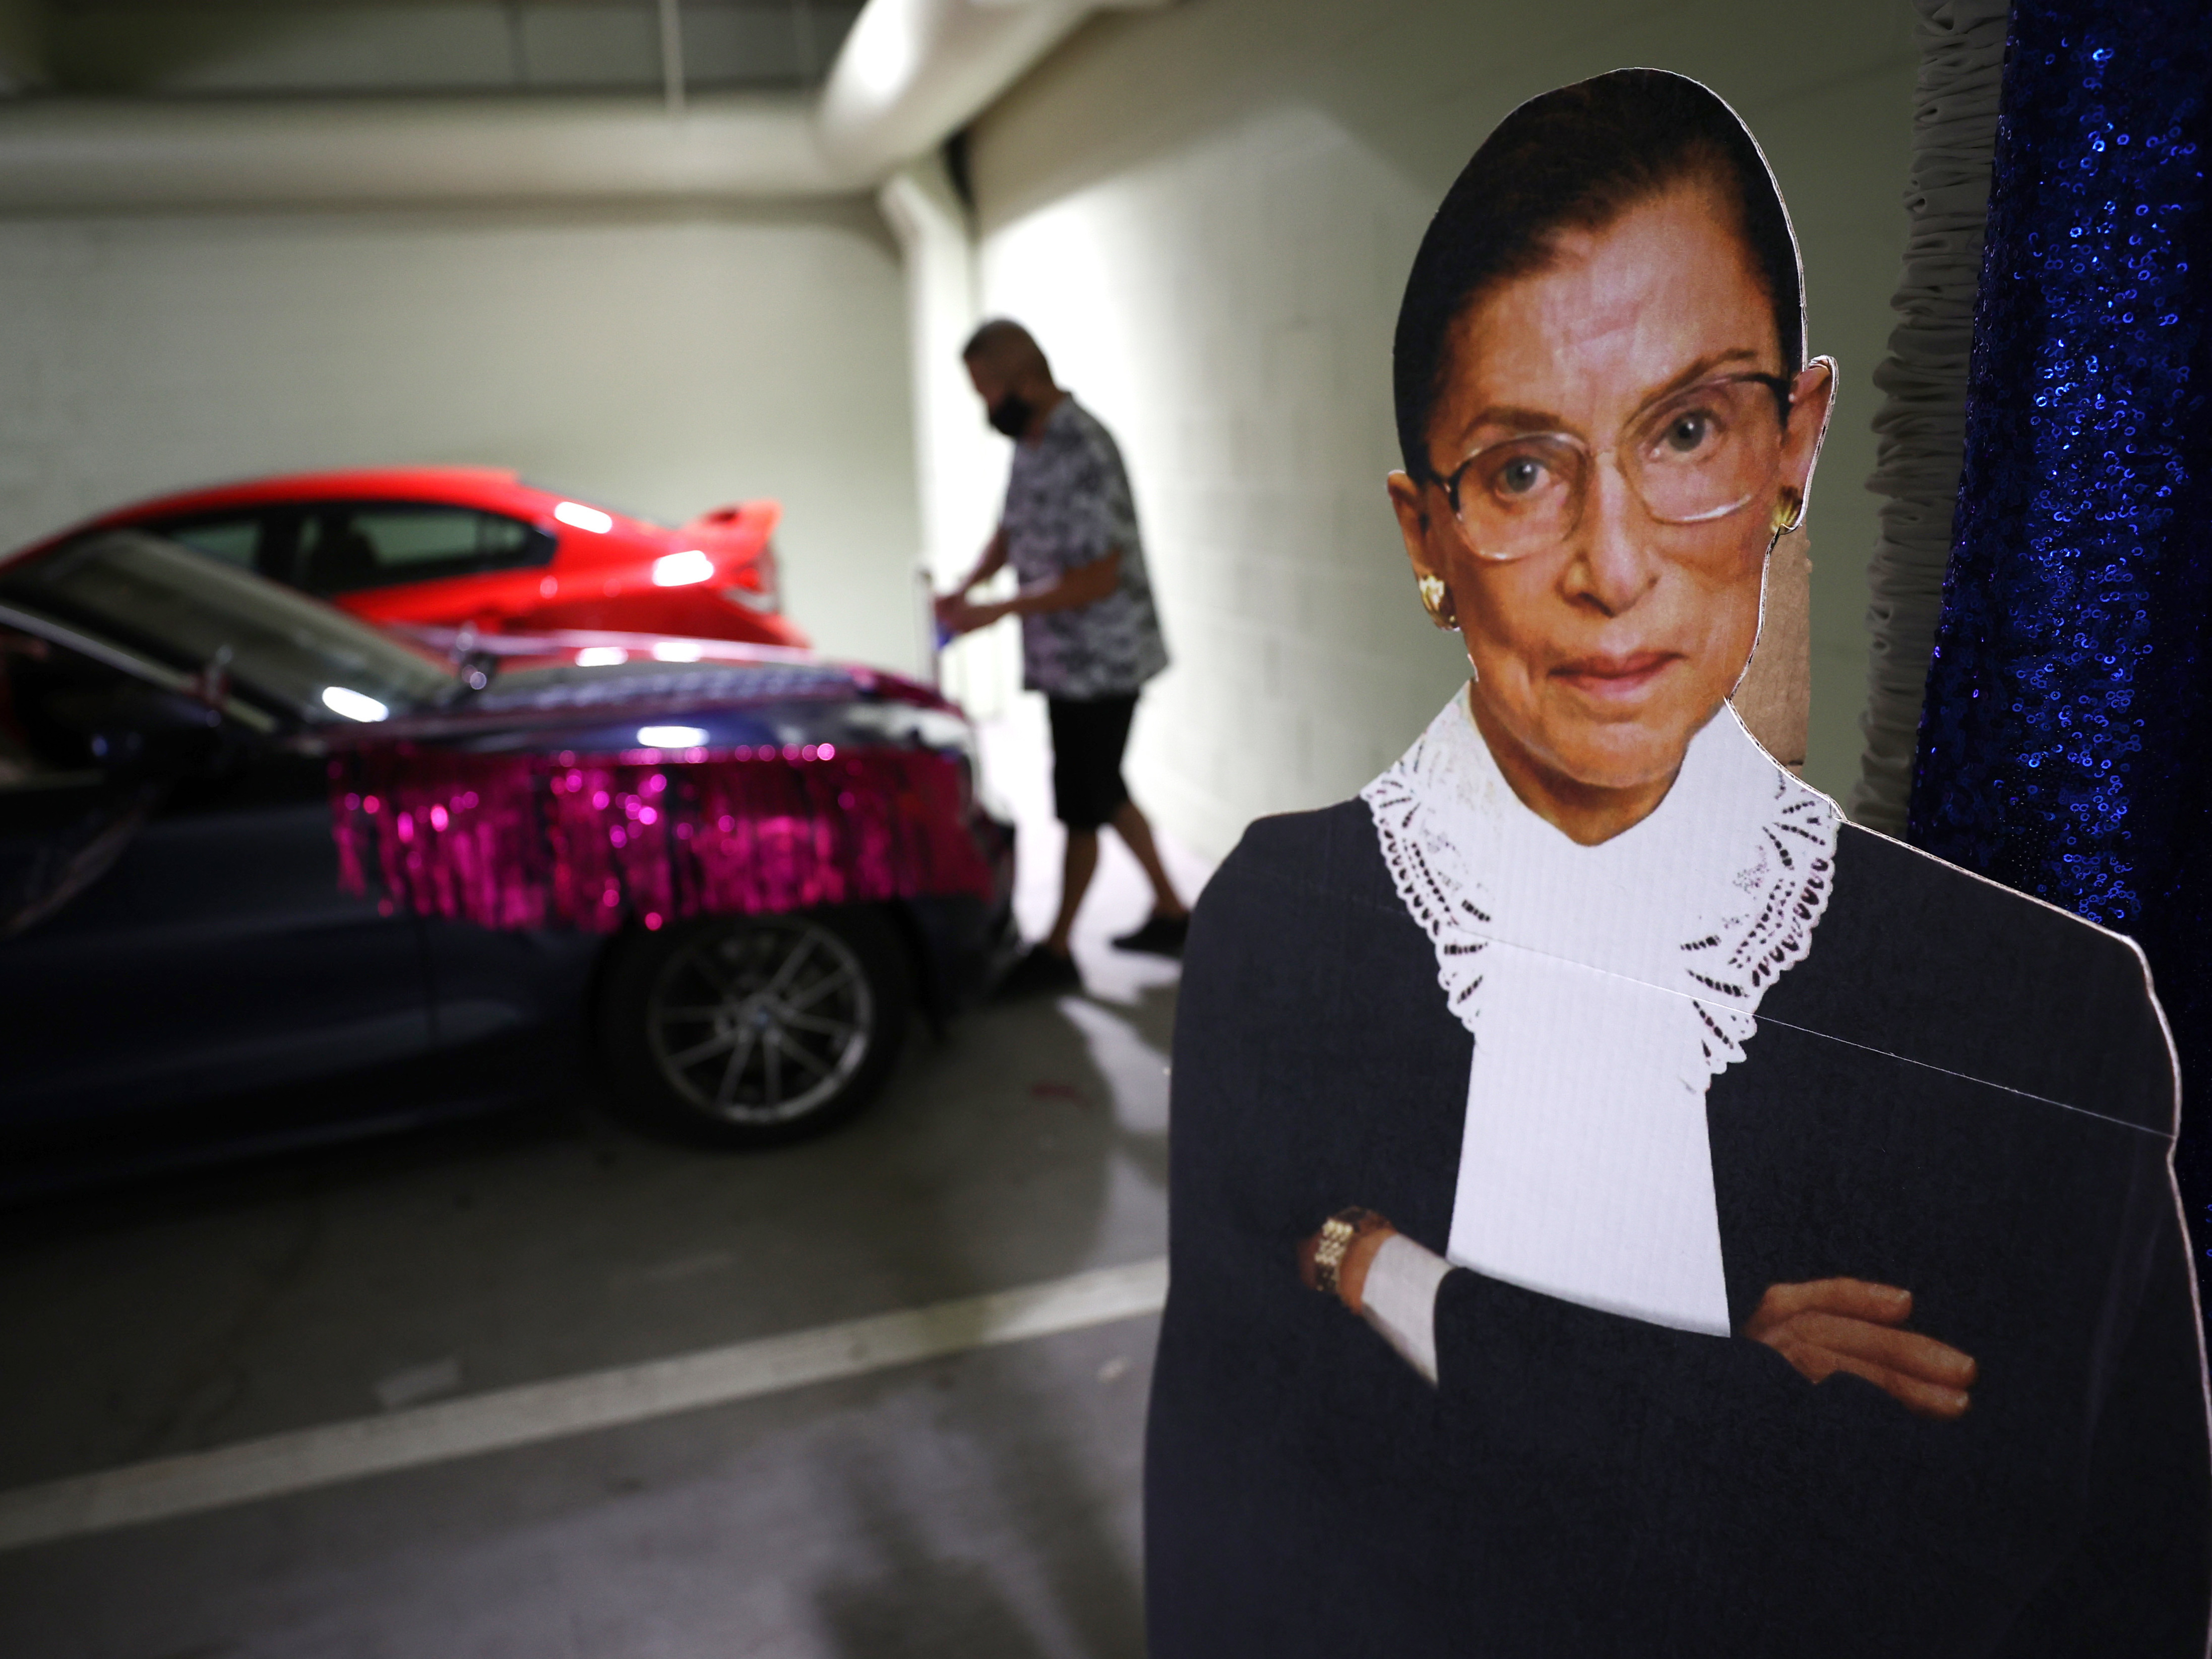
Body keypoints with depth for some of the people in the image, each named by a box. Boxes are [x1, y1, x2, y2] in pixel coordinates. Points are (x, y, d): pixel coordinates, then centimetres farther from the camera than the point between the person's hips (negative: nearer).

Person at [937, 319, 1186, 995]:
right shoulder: (1030, 443, 8)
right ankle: (1171, 913, 31)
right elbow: (1013, 531, 19)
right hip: (1065, 658, 10)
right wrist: (965, 587, 1)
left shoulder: (1083, 451, -22)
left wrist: (999, 611, -24)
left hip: (1101, 658, -10)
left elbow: (1100, 576, -25)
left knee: (1081, 804, 1)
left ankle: (1056, 951, 12)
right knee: (1104, 793, 18)